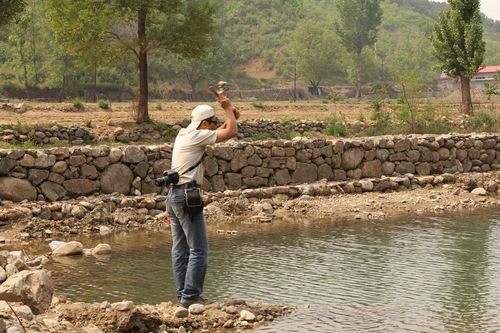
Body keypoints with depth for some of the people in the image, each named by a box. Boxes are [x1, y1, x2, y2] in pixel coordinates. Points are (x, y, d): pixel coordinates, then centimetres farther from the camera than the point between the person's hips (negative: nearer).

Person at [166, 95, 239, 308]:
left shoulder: (183, 135, 17)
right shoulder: (197, 136, -10)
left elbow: (217, 133, 32)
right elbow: (231, 132, -8)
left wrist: (230, 117, 23)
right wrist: (227, 108, 4)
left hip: (174, 195, 10)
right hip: (187, 196, -10)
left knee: (180, 249, 11)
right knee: (199, 250, -7)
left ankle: (183, 294, 15)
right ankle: (190, 296, -8)